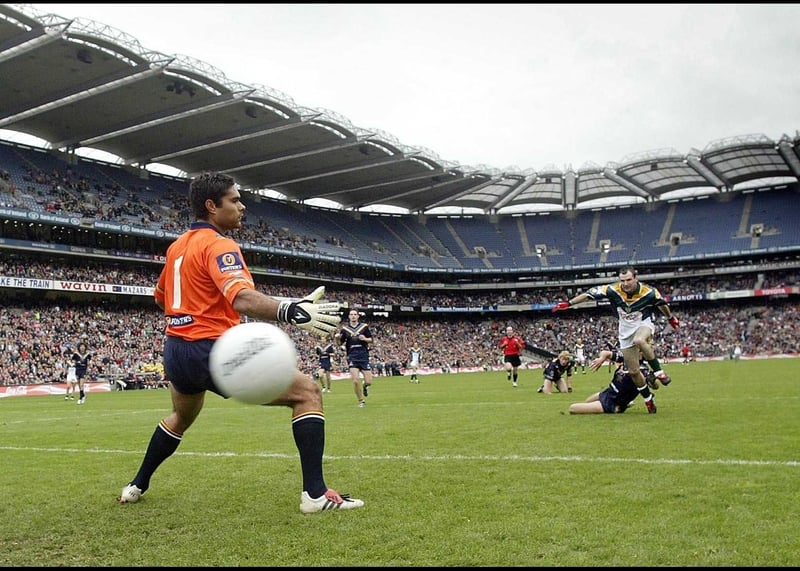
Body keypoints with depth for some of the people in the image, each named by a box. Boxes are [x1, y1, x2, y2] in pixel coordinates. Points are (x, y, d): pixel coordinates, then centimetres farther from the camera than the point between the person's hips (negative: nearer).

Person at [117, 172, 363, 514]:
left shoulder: (177, 245, 13)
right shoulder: (218, 244, -14)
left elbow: (161, 297, 29)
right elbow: (242, 298, -34)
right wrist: (291, 311, -50)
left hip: (175, 351, 9)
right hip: (212, 351, -9)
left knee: (182, 416, 39)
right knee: (307, 392, -8)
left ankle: (137, 486, 49)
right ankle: (315, 493, -15)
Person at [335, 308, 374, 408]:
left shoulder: (364, 326, 4)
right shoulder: (345, 328, 4)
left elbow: (371, 339, 10)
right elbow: (340, 343, 10)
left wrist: (365, 339, -12)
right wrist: (337, 338, -12)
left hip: (364, 356, 1)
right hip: (352, 357, 0)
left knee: (369, 381, -3)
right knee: (355, 381, -11)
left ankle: (365, 387, 36)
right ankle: (361, 401, 11)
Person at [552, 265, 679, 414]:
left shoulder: (649, 292, -23)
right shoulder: (613, 290, -23)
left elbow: (662, 304, -2)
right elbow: (590, 293, -16)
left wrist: (671, 319, 15)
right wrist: (568, 303, -16)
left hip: (644, 323, -2)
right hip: (626, 329, 2)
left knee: (639, 340, -40)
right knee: (633, 371, 3)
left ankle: (658, 372, -22)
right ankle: (648, 399, 24)